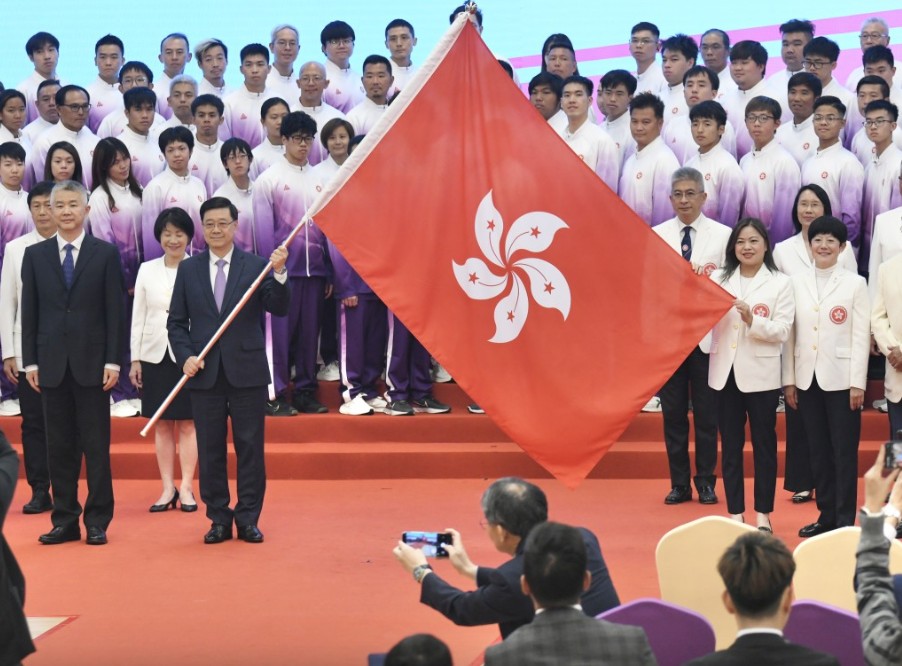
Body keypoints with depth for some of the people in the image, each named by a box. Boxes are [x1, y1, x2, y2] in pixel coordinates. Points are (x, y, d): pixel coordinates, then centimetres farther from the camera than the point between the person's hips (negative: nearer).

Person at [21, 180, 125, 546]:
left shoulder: (106, 253, 2)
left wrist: (113, 360, -6)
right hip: (52, 362, 2)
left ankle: (97, 522, 7)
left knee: (96, 444, 1)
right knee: (59, 446, 5)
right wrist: (30, 361, 1)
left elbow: (115, 310, 0)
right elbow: (29, 312, 8)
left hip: (91, 361, -2)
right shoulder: (35, 254, 8)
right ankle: (65, 520, 11)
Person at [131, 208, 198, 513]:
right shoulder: (147, 270, 6)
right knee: (161, 424, 7)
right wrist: (135, 359, 5)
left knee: (187, 423, 3)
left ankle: (186, 488, 8)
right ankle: (168, 488, 13)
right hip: (155, 354, 3)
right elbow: (138, 316, 8)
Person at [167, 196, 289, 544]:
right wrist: (186, 357, -7)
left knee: (250, 446, 2)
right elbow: (176, 322, 8)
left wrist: (279, 274, -25)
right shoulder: (188, 269, 8)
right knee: (210, 449, 7)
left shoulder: (256, 266, 1)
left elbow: (279, 309, -10)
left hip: (247, 371, -2)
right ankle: (219, 519, 16)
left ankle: (248, 519, 11)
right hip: (204, 372, 2)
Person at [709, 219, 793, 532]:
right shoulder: (719, 279, 9)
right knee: (730, 445, 7)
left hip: (760, 374, -3)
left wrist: (752, 320, -23)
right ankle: (735, 514, 14)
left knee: (764, 444, 5)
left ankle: (763, 514, 13)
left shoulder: (780, 283, 1)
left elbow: (782, 331, -8)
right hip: (725, 372, 3)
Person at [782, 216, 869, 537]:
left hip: (841, 379, -3)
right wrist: (789, 379, 3)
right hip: (807, 378, 3)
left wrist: (858, 383, -9)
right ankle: (826, 515, 16)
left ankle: (845, 520, 5)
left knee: (844, 451, -1)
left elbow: (861, 336, -4)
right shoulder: (796, 283, 8)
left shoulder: (855, 283, 0)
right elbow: (790, 333, 7)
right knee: (818, 451, 8)